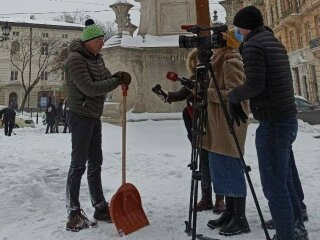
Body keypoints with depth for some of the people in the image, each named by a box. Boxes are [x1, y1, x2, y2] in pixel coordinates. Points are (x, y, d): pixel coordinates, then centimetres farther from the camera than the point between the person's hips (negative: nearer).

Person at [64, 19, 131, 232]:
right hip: (81, 116, -8)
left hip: (94, 116, 8)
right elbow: (90, 88, -24)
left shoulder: (97, 58, 12)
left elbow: (105, 79, 12)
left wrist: (119, 78, -10)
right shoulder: (75, 60, -14)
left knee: (95, 164, 11)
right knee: (78, 164, -4)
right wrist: (117, 81, -20)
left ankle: (100, 208, 22)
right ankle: (74, 213, 7)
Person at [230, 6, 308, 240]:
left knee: (274, 187, -1)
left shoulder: (252, 45, -9)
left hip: (273, 124, -9)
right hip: (288, 120, 9)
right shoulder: (275, 43, 18)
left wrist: (233, 96, -1)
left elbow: (255, 85, -19)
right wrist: (239, 100, 17)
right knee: (285, 181, 19)